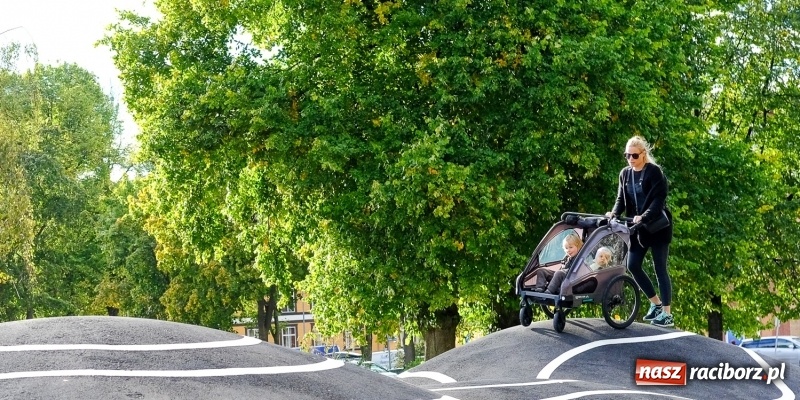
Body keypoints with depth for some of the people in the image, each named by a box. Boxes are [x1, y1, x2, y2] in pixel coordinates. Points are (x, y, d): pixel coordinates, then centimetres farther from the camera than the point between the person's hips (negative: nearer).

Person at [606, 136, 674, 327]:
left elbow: (659, 199, -20)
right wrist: (614, 213, -15)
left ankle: (667, 313, -2)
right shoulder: (625, 174, 7)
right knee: (632, 265, 2)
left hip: (657, 226, -7)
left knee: (659, 268, -6)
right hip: (638, 227, 7)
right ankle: (656, 303, 18)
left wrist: (644, 216, -33)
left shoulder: (654, 172, -12)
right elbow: (621, 199, 6)